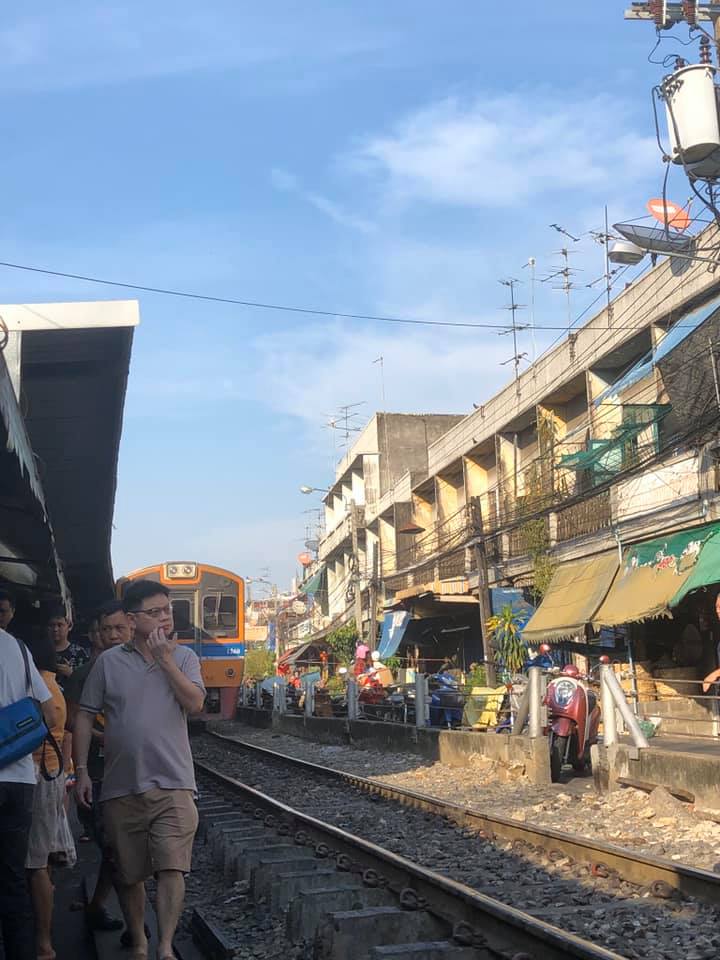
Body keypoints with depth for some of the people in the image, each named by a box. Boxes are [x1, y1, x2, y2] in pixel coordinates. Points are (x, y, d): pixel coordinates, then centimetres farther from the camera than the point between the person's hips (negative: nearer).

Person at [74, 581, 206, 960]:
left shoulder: (183, 657, 3)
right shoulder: (109, 661, 2)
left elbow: (194, 704, -11)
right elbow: (85, 716, 6)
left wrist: (165, 658, -13)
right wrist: (81, 770, 1)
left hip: (172, 786, -1)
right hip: (121, 787, 1)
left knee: (171, 868, -11)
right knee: (129, 874, 12)